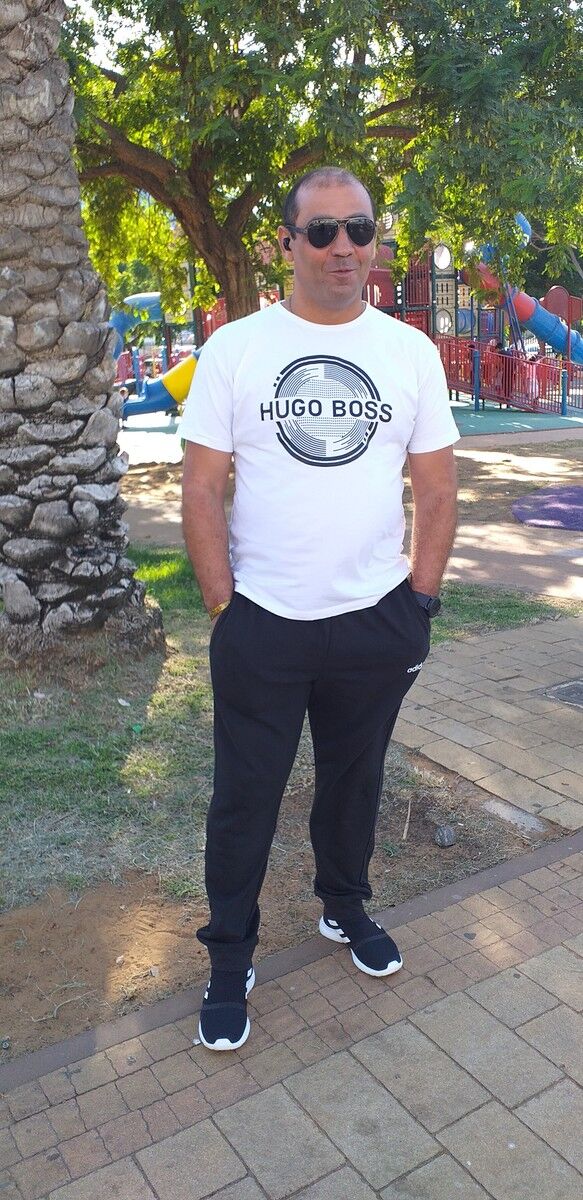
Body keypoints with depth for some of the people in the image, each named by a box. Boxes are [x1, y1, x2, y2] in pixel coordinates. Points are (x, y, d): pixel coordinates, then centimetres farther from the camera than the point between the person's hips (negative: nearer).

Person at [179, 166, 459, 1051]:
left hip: (377, 622, 2)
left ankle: (346, 908, 44)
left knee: (355, 777, 19)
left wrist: (419, 599, 0)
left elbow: (437, 488, 5)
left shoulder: (411, 351, 3)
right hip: (260, 624, -2)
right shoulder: (235, 348, -3)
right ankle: (230, 960, 29)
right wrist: (222, 605, -8)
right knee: (245, 796, 9)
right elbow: (201, 488, -3)